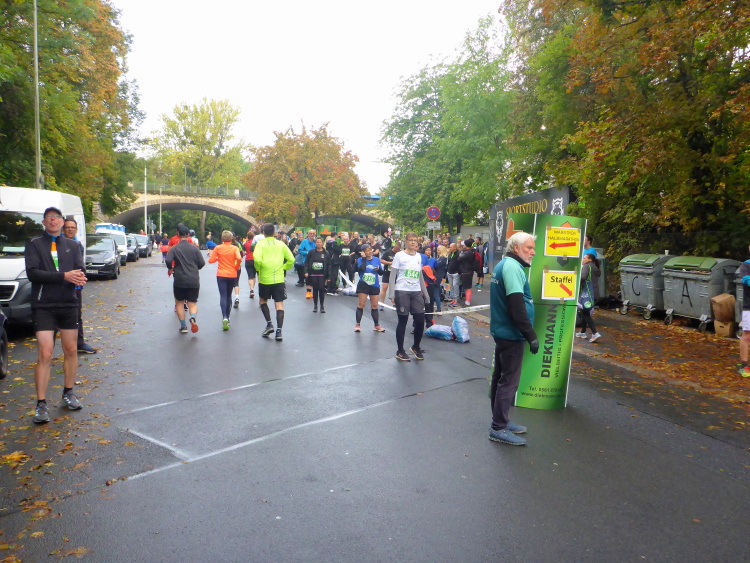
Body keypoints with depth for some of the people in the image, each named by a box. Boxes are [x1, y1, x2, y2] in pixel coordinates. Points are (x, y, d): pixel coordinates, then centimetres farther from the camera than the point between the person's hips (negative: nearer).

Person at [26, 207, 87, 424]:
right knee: (45, 354, -8)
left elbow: (80, 271, 2)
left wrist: (78, 278, -22)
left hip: (68, 304, 3)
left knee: (71, 351, 10)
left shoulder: (72, 245, 13)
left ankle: (68, 393, 26)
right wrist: (63, 276, -21)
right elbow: (32, 273, -11)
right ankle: (41, 404, -2)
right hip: (43, 306, -3)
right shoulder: (34, 244, 4)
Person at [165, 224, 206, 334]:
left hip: (179, 280, -1)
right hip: (194, 280, 1)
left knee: (179, 302, 16)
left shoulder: (174, 248, -2)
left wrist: (170, 269, 4)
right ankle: (193, 317, -24)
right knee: (193, 303, 8)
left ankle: (183, 326, 12)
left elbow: (168, 261, -17)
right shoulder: (194, 248, 2)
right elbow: (202, 263, -1)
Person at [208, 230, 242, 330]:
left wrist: (218, 258, 13)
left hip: (221, 275, -1)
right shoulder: (235, 248, -2)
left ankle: (225, 317, -26)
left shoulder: (218, 248, -1)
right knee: (228, 296, 17)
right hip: (232, 275, 1)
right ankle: (227, 317, 25)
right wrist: (237, 267, -1)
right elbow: (239, 258, -19)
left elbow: (210, 260, -6)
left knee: (223, 296, -6)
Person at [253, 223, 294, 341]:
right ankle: (279, 331, -4)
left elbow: (257, 259, -17)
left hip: (264, 279, -1)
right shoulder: (281, 244, 5)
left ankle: (269, 324, 11)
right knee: (279, 304, 3)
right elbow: (291, 259, 4)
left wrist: (258, 269, 1)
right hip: (279, 279, 1)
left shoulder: (261, 244, -3)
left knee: (263, 301, 21)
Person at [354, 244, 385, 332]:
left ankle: (377, 325, 17)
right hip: (363, 285, -3)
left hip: (375, 286, 3)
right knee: (361, 305, -1)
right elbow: (362, 268, -26)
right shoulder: (360, 259, -5)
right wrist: (364, 258, -19)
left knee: (374, 306, 8)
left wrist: (378, 269, -15)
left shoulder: (377, 259, 3)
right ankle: (357, 324, 7)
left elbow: (381, 273, 6)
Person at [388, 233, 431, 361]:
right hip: (402, 292, -4)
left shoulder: (419, 257, 12)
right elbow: (392, 276, -3)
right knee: (402, 321, 2)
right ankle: (400, 351, 15)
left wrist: (425, 293, 18)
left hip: (416, 292, 5)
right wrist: (392, 295, -10)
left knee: (420, 321, 0)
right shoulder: (399, 255, -2)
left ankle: (416, 347, 22)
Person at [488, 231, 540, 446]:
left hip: (502, 331, 10)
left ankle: (500, 421, 28)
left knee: (501, 377, 16)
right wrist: (531, 335, -21)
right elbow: (517, 306, -24)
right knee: (509, 381, -3)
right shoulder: (512, 267, -17)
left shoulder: (503, 265, 14)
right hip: (511, 334, -10)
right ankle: (499, 428, 3)